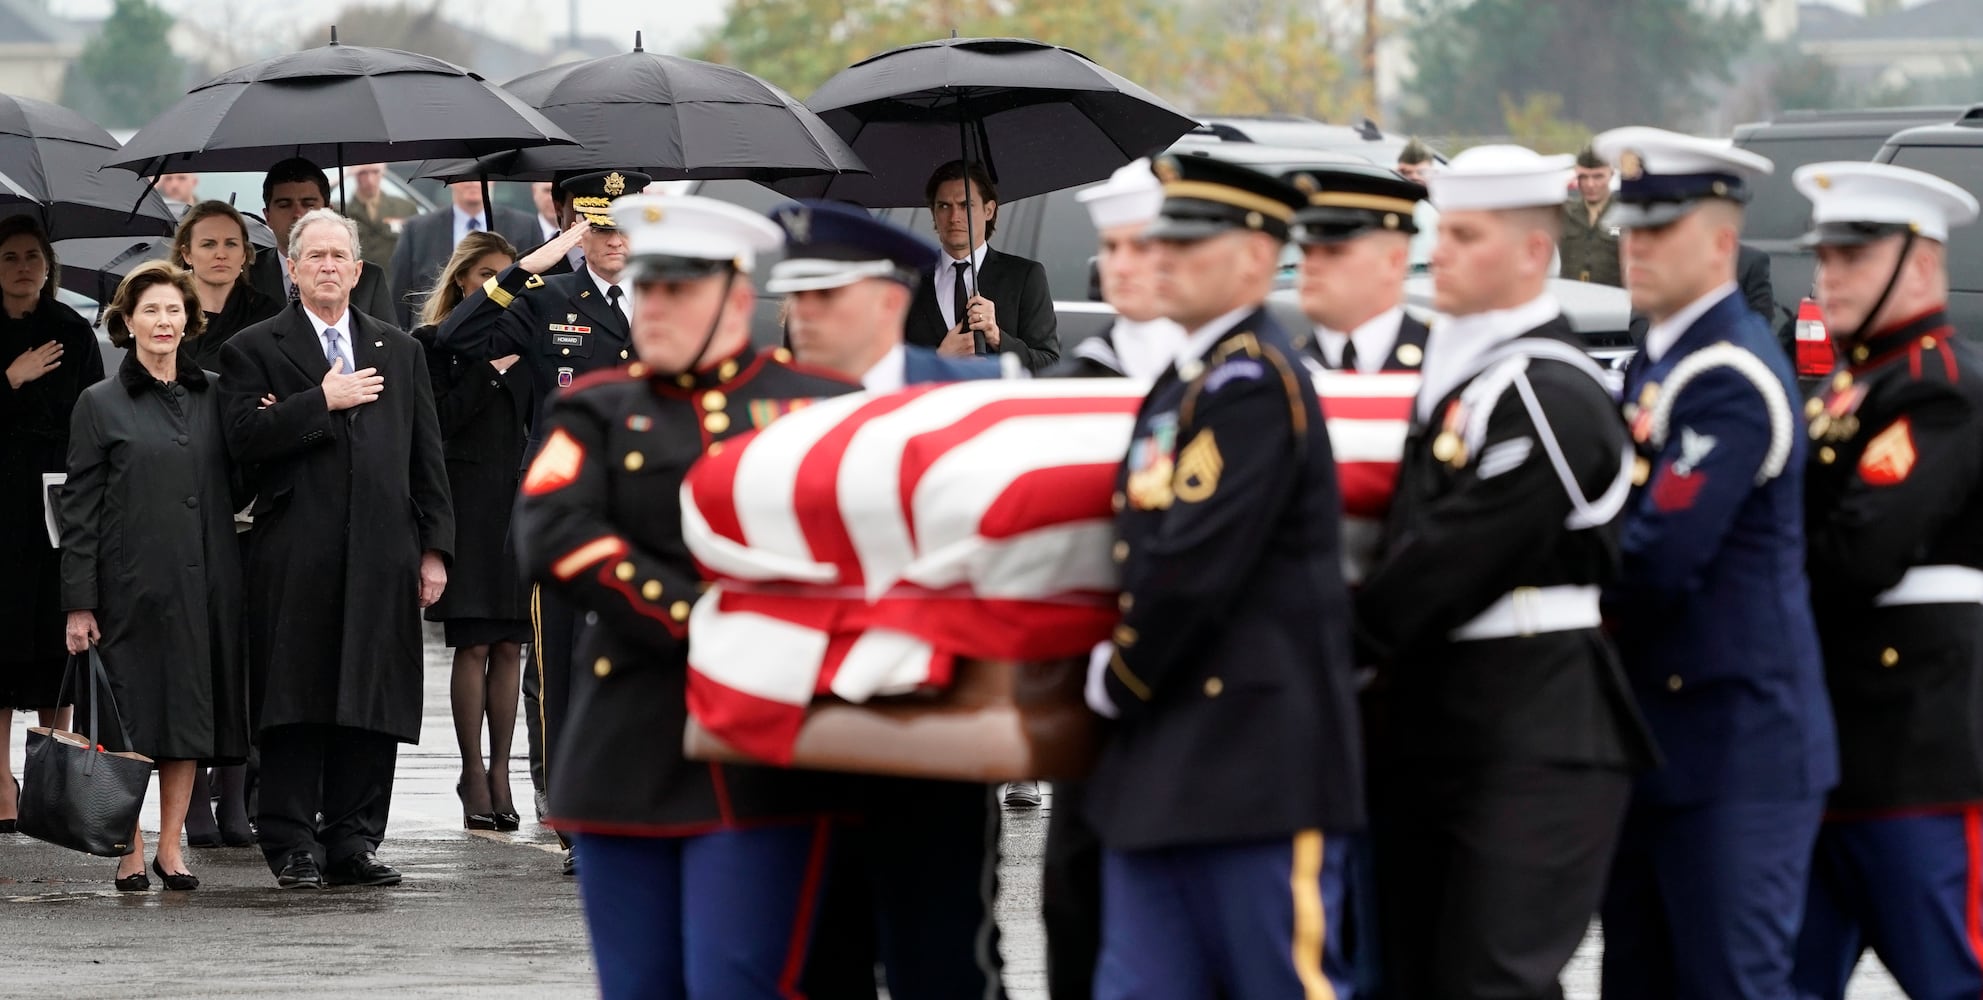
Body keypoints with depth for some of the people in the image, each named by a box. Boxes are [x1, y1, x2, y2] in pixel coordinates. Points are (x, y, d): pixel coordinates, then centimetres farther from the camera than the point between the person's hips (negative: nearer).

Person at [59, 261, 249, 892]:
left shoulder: (212, 398, 11)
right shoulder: (101, 405, 2)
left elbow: (236, 492, 14)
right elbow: (79, 509, -1)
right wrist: (79, 603, -7)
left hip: (203, 582, 3)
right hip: (131, 585, -3)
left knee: (191, 713, 4)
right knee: (131, 720, -2)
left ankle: (171, 846, 13)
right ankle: (131, 852, 6)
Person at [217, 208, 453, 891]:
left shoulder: (399, 350, 18)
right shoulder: (254, 349, 6)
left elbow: (426, 456, 15)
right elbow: (243, 438, -9)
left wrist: (434, 547, 7)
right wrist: (322, 402, -11)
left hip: (382, 555, 3)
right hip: (294, 559, -3)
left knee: (372, 702, 2)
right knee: (296, 705, -3)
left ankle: (353, 841, 8)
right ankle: (293, 846, 1)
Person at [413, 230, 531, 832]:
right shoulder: (434, 342, 1)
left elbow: (539, 420, 17)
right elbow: (438, 420, -8)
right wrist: (491, 369, -9)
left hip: (518, 501, 4)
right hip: (467, 505, -4)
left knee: (510, 646, 4)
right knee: (473, 646, -5)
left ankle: (499, 770, 8)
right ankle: (474, 773, -1)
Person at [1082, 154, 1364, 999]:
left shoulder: (1255, 382, -14)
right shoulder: (1187, 382, 16)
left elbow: (1196, 565, -19)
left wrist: (1120, 681, -7)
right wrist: (1121, 681, 12)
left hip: (1259, 758, -10)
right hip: (1168, 766, 10)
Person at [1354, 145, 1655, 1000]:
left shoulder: (1549, 395, -16)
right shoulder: (1455, 376, 15)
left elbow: (1450, 566, -17)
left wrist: (1339, 642, -8)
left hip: (1536, 745, -10)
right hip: (1442, 733, 10)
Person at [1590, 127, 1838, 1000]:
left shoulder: (1731, 377, -16)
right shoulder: (1658, 360, 14)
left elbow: (1661, 558, -23)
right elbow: (1626, 518, 15)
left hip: (1736, 747, -10)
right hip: (1659, 737, 10)